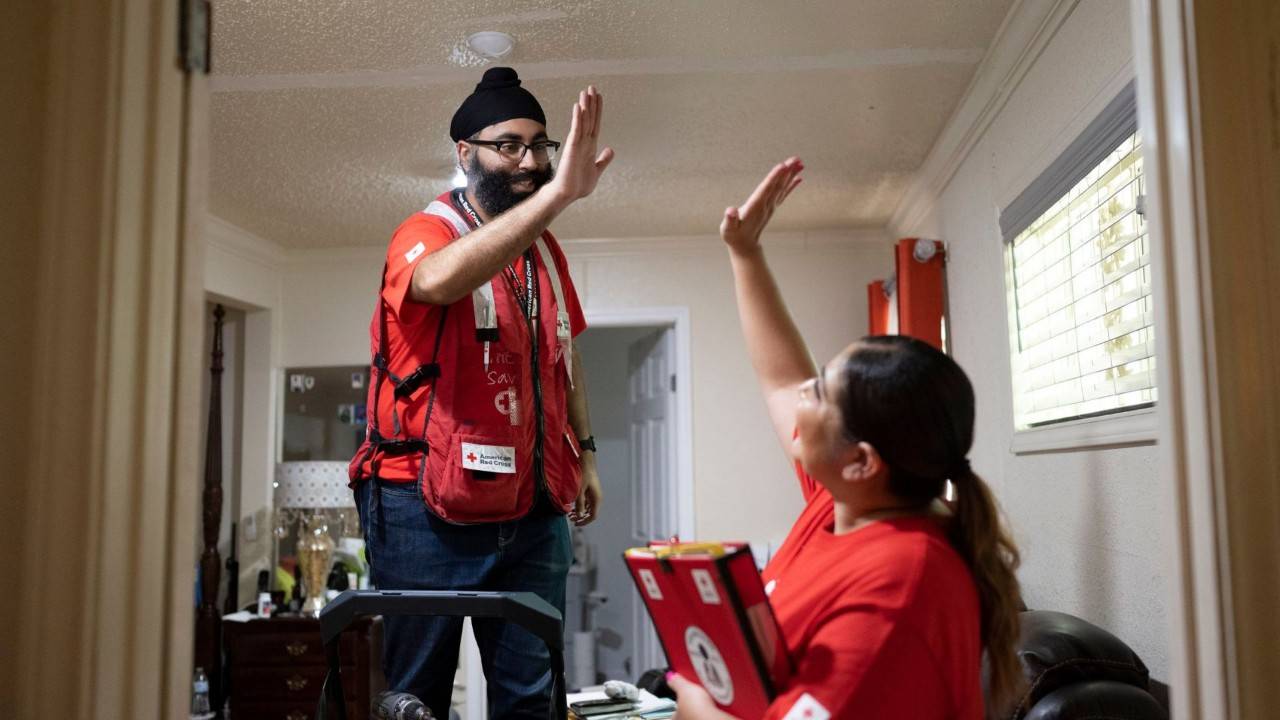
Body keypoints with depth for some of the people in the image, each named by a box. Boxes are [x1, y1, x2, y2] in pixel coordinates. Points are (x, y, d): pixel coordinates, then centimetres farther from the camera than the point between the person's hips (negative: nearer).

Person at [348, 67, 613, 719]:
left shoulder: (544, 250, 12)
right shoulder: (425, 232, -8)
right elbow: (437, 279, -34)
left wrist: (584, 451, 18)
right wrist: (559, 192, -38)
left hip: (534, 509, 6)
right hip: (430, 509, -5)